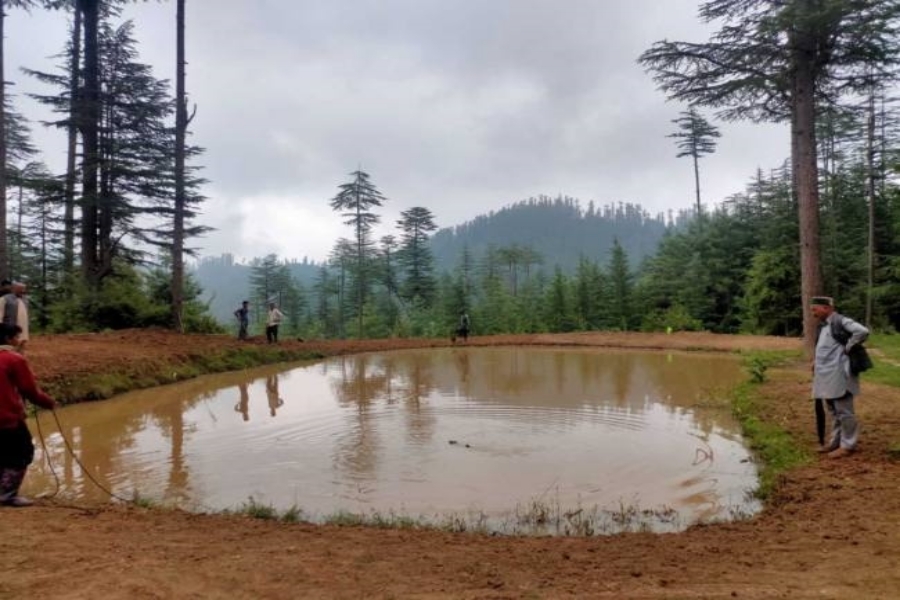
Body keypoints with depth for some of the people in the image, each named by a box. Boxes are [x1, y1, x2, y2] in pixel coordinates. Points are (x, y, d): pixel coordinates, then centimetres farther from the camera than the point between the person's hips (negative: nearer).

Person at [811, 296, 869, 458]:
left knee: (843, 411, 1)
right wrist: (817, 362, 9)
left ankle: (847, 445, 10)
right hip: (827, 375, 9)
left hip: (839, 375, -9)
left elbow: (862, 331, -27)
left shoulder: (840, 321, -13)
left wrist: (847, 348, -17)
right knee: (833, 410, 16)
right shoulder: (824, 325, 14)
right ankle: (836, 441, 26)